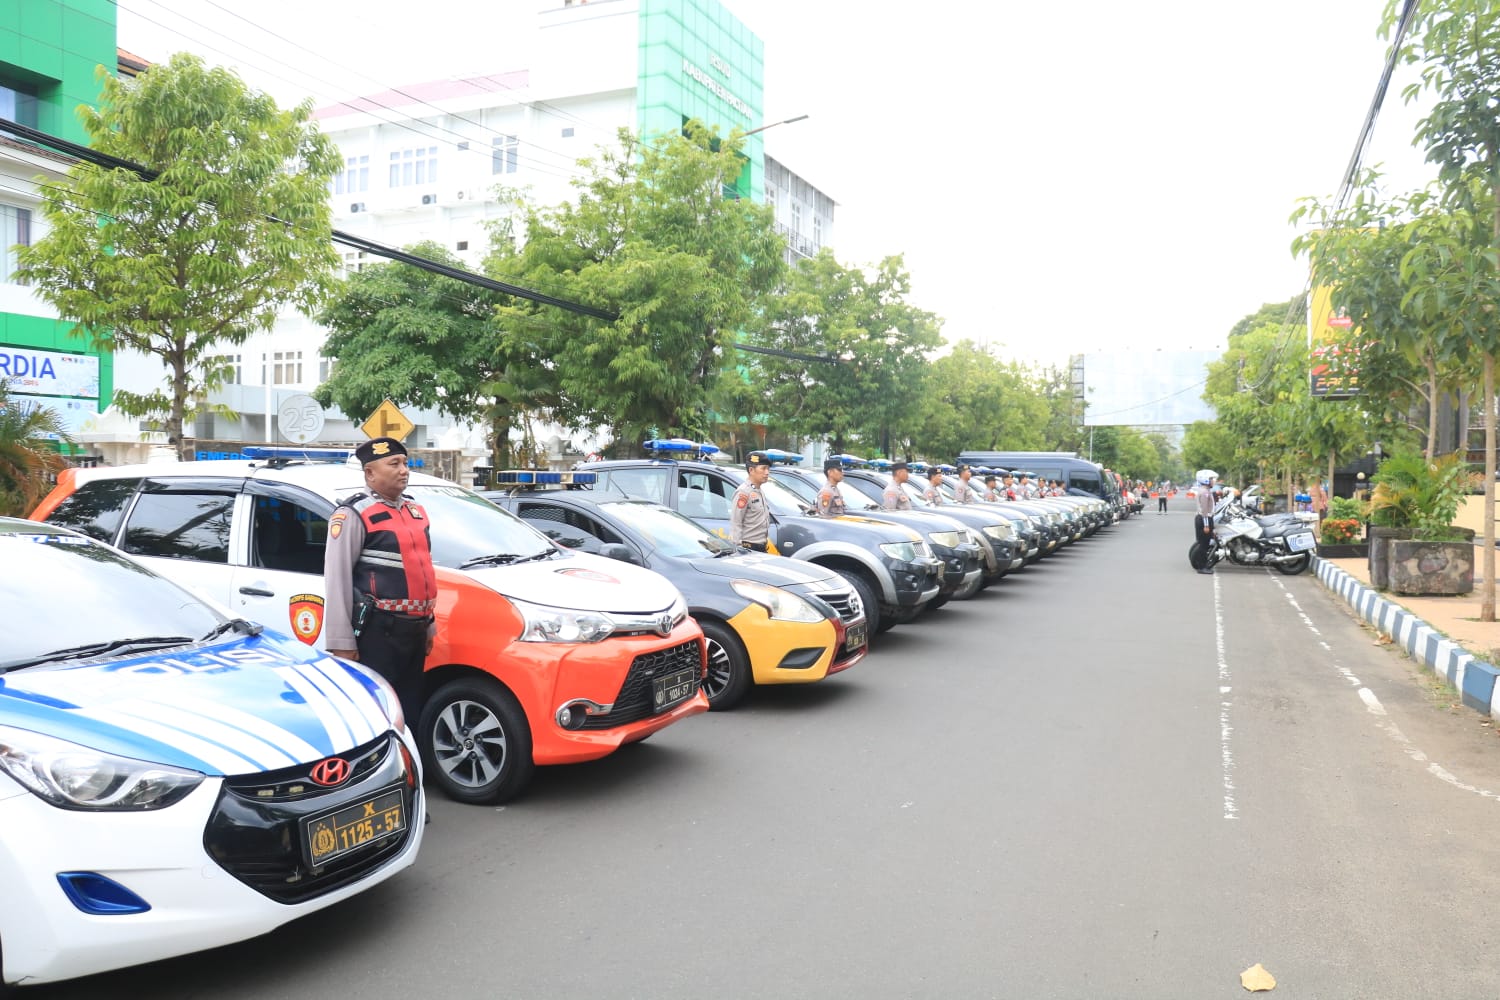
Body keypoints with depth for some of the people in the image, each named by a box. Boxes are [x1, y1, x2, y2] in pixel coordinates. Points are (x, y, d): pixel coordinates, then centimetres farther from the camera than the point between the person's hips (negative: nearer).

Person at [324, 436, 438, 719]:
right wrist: (341, 641, -17)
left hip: (414, 629, 8)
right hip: (377, 632, -7)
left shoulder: (415, 510, 16)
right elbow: (337, 579, -13)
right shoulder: (354, 514, -8)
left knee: (411, 710, 15)